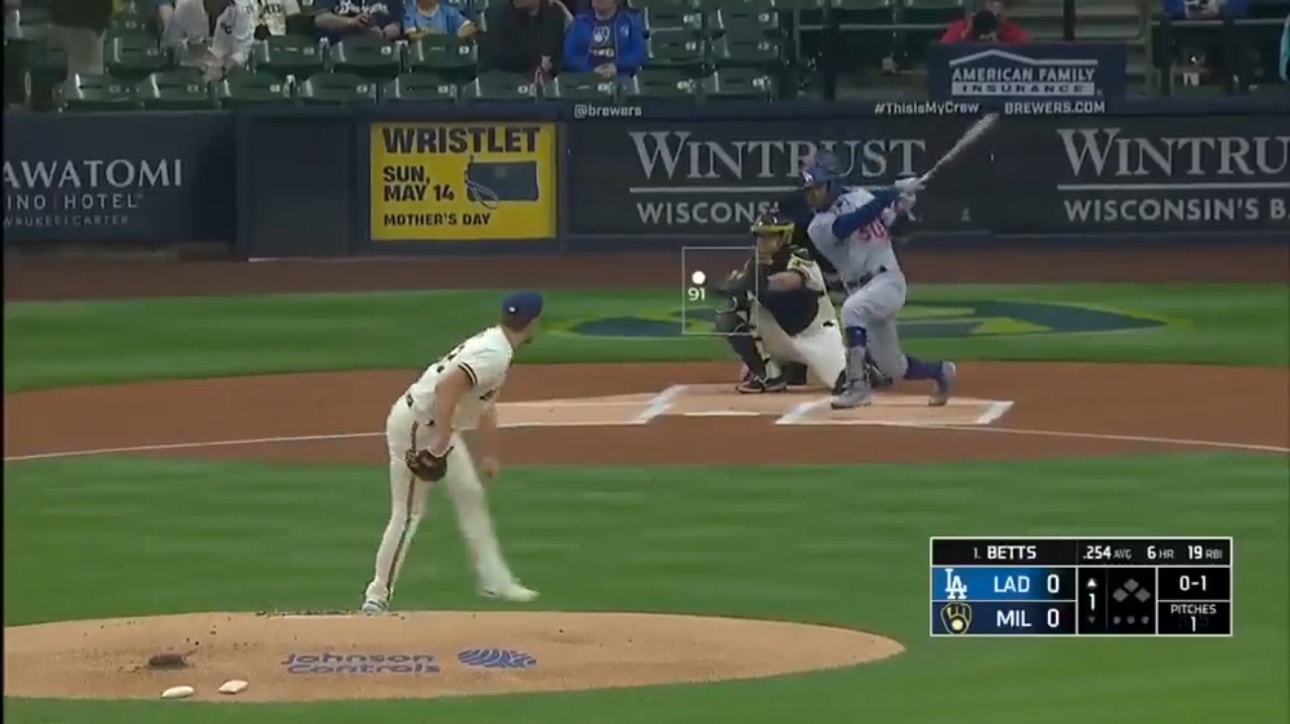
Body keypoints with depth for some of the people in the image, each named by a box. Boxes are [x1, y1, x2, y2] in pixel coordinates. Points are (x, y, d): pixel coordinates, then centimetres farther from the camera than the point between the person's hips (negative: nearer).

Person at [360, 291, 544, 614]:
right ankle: (377, 597, 3)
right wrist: (441, 443, -33)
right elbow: (446, 388, -34)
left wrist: (488, 455, 24)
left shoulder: (494, 346, 9)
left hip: (439, 428, 11)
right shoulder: (493, 356, -23)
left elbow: (484, 404, 20)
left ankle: (494, 580, 24)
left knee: (471, 496, 16)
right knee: (408, 513, -4)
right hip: (416, 426, -11)